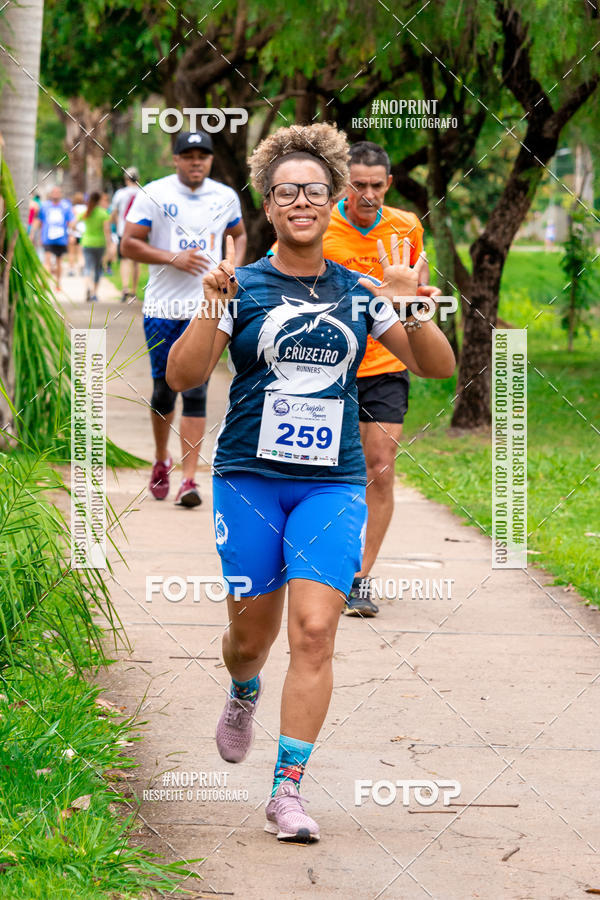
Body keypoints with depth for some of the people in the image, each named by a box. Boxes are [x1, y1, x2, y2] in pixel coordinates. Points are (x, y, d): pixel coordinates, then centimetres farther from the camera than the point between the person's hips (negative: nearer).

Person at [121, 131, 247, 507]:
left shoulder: (225, 198, 8)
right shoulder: (153, 195, -3)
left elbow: (239, 235, 25)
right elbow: (129, 244, -6)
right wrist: (174, 258, -17)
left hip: (206, 307, 1)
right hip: (163, 307, -1)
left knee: (195, 390, -8)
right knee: (165, 389, 6)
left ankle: (189, 479, -9)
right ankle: (162, 460, 32)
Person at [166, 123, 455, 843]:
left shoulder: (358, 293, 7)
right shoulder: (244, 287, 1)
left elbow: (437, 367, 8)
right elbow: (182, 376, -6)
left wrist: (410, 311, -10)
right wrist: (212, 308, -21)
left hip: (333, 484, 1)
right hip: (250, 478, -1)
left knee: (314, 631, -12)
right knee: (253, 630, 8)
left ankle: (287, 791, -9)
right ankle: (244, 695, 45)